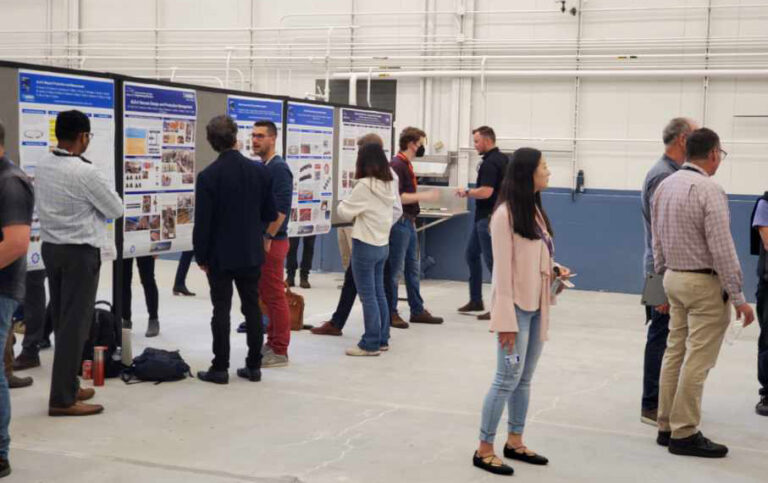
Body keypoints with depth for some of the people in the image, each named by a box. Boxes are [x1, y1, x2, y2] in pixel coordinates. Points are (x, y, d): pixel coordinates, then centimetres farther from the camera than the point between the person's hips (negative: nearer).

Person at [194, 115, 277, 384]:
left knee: (221, 310, 2)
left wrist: (201, 256, -1)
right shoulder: (259, 170, -2)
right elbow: (271, 214, 5)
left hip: (220, 254, -3)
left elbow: (202, 221, -12)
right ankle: (254, 366, 14)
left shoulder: (208, 176, -13)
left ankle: (220, 368, 6)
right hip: (251, 252, 3)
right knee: (252, 307, 9)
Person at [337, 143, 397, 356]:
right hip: (382, 244, 8)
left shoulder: (364, 186, -17)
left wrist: (342, 204, 9)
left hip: (365, 245, -8)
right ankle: (382, 339, 21)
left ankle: (371, 344, 2)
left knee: (368, 296, -2)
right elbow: (396, 212, 15)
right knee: (379, 293, 14)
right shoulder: (388, 185, 7)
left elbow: (345, 212, -11)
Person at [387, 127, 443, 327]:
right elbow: (396, 197, -23)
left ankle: (417, 310, 21)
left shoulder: (407, 165, 14)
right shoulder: (396, 165, -16)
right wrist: (423, 196, -21)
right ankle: (391, 313, 6)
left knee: (413, 268, 14)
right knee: (395, 269, -2)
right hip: (400, 222, -10)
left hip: (408, 222, 10)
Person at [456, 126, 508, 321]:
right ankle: (476, 300, 24)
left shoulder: (490, 163, -19)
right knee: (471, 254, 18)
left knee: (492, 260, -6)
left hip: (487, 218, -11)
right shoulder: (504, 159, 11)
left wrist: (466, 192, -12)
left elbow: (485, 192, -27)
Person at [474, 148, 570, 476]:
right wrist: (506, 320, -18)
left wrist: (555, 270, -1)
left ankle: (515, 442, 26)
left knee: (524, 379, 14)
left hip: (536, 306, 8)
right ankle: (484, 449, 7)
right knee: (507, 379, -4)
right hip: (516, 306, -8)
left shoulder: (535, 210, 11)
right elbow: (503, 269, -17)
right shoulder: (505, 214, -15)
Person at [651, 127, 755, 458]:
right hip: (705, 284, -8)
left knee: (675, 353, 12)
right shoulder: (709, 190, -17)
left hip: (674, 279, 8)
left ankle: (667, 426, 17)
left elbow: (657, 240, 13)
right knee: (697, 361, -3)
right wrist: (738, 297, -15)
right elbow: (722, 249, -19)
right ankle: (684, 434, 2)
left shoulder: (664, 186, 8)